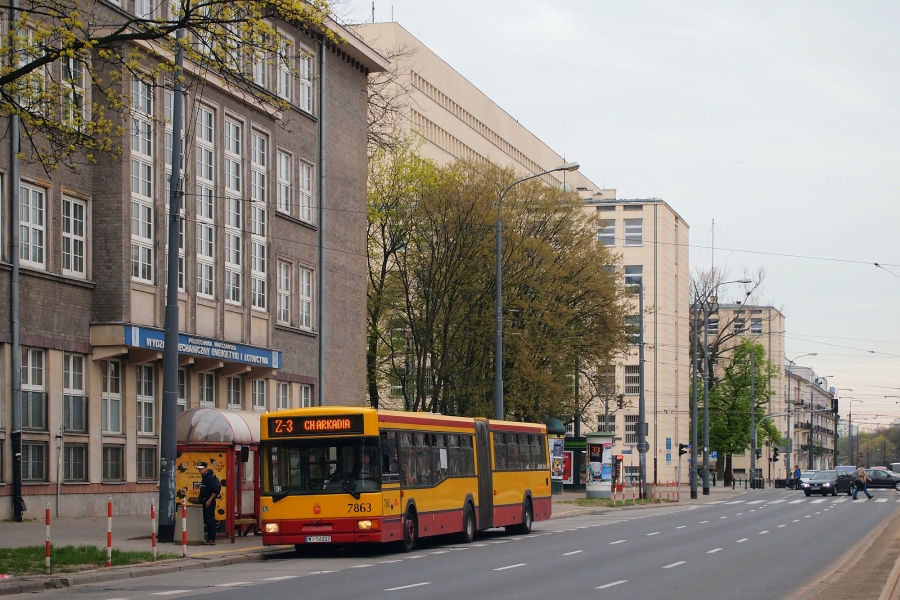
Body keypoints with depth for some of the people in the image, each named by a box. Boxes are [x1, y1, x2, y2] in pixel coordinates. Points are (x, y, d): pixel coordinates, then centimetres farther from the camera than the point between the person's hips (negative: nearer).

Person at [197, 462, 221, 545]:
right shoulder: (203, 478, 17)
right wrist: (201, 499, 15)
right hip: (205, 503, 10)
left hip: (209, 503, -10)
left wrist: (209, 500, -19)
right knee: (206, 521, 11)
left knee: (210, 521, -9)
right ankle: (209, 539, 15)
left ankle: (212, 540, -10)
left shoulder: (211, 478, -12)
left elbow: (216, 490, -19)